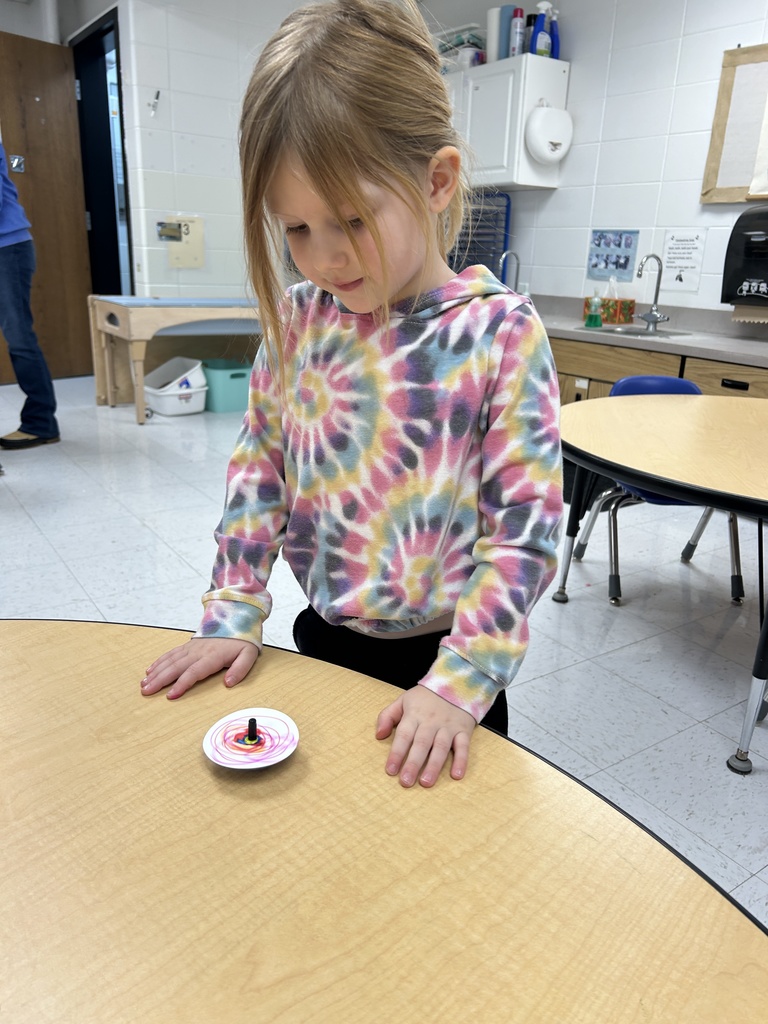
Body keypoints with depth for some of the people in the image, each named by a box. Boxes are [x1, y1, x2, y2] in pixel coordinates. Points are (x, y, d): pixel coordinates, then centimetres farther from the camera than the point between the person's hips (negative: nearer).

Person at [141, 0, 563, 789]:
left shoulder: (500, 333, -18)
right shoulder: (297, 321, -5)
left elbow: (525, 525, -17)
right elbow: (259, 471, 2)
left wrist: (464, 678, -20)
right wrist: (233, 614, -1)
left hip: (443, 660, -3)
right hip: (324, 641, 4)